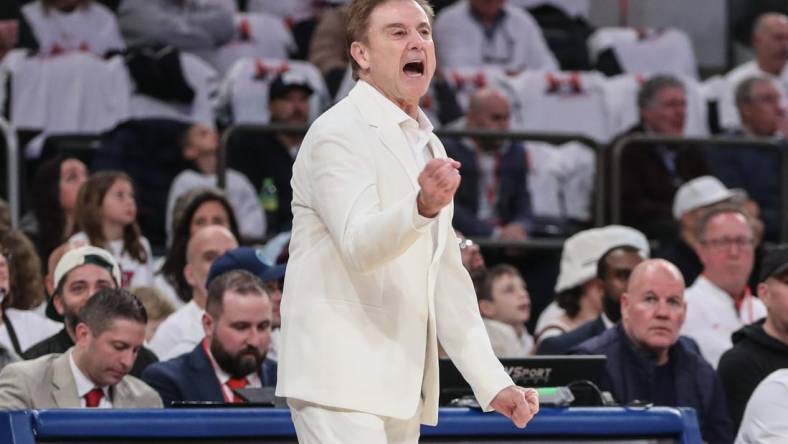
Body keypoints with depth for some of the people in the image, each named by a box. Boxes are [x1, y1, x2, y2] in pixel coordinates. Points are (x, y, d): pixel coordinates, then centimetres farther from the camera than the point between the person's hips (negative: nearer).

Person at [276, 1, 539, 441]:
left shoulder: (431, 150, 18)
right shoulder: (338, 133, -8)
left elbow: (447, 278, 21)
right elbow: (358, 245, -24)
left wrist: (494, 383, 13)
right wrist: (423, 206, -44)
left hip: (401, 389, 9)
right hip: (339, 385, -9)